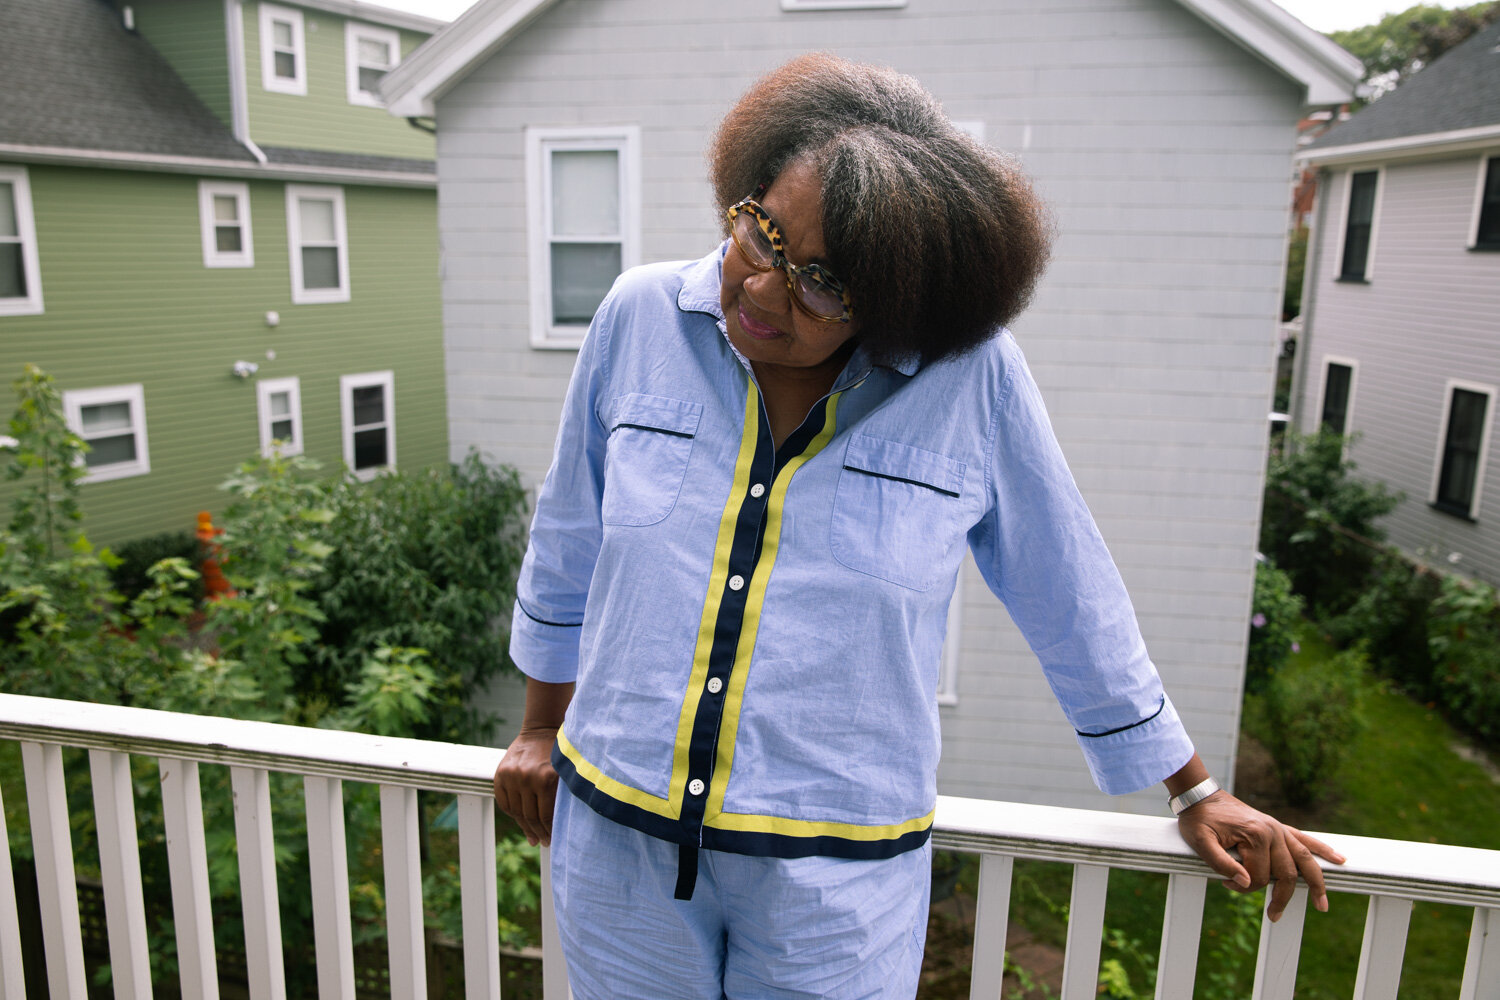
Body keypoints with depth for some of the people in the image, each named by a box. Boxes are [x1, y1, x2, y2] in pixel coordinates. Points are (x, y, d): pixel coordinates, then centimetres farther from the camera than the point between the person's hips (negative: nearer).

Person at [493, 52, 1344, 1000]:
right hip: (616, 830, 3)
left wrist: (1198, 794, 8)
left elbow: (1072, 602, -2)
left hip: (837, 878, -2)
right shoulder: (640, 319, -9)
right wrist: (543, 725, 16)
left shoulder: (974, 379, -14)